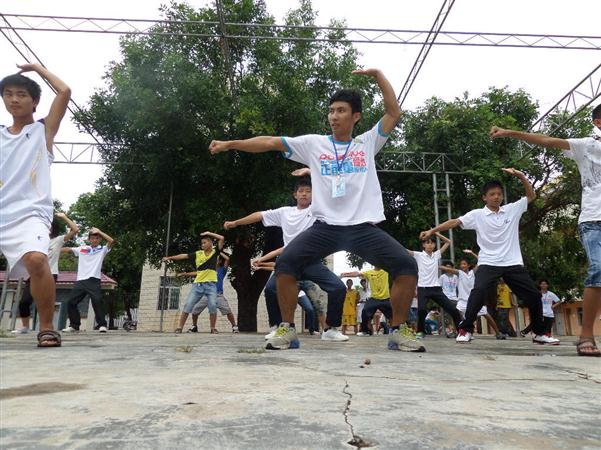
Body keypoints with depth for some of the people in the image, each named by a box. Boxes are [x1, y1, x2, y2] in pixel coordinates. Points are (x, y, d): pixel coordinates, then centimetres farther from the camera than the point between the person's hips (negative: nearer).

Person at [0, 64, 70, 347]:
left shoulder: (43, 130, 12)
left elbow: (64, 92, 4)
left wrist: (37, 68, 16)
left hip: (29, 213, -5)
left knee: (36, 260, -31)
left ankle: (47, 329, -18)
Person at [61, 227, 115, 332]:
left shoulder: (103, 249, 8)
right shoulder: (82, 249, 18)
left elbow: (112, 241, -6)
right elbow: (68, 250, 19)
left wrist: (99, 231, -2)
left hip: (94, 280, -4)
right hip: (80, 280, 4)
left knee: (97, 301, -17)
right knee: (71, 302, 3)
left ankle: (102, 325, -10)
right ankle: (74, 325, 17)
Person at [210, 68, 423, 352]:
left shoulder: (368, 142, 13)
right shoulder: (313, 143, 10)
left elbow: (394, 113, 7)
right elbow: (270, 142, 5)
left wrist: (377, 74, 4)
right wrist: (230, 143, 0)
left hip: (364, 226, 1)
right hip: (325, 225, 0)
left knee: (407, 265, -16)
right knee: (285, 263, -19)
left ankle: (399, 331, 2)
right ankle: (287, 330, -3)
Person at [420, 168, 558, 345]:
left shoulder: (512, 209, 8)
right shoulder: (477, 214, -2)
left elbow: (531, 195, 12)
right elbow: (454, 222, -9)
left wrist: (521, 176, -3)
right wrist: (432, 231, -19)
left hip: (513, 263, 4)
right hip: (488, 263, -3)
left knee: (534, 295, 6)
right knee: (479, 292, -25)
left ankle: (539, 333, 25)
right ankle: (465, 329, -15)